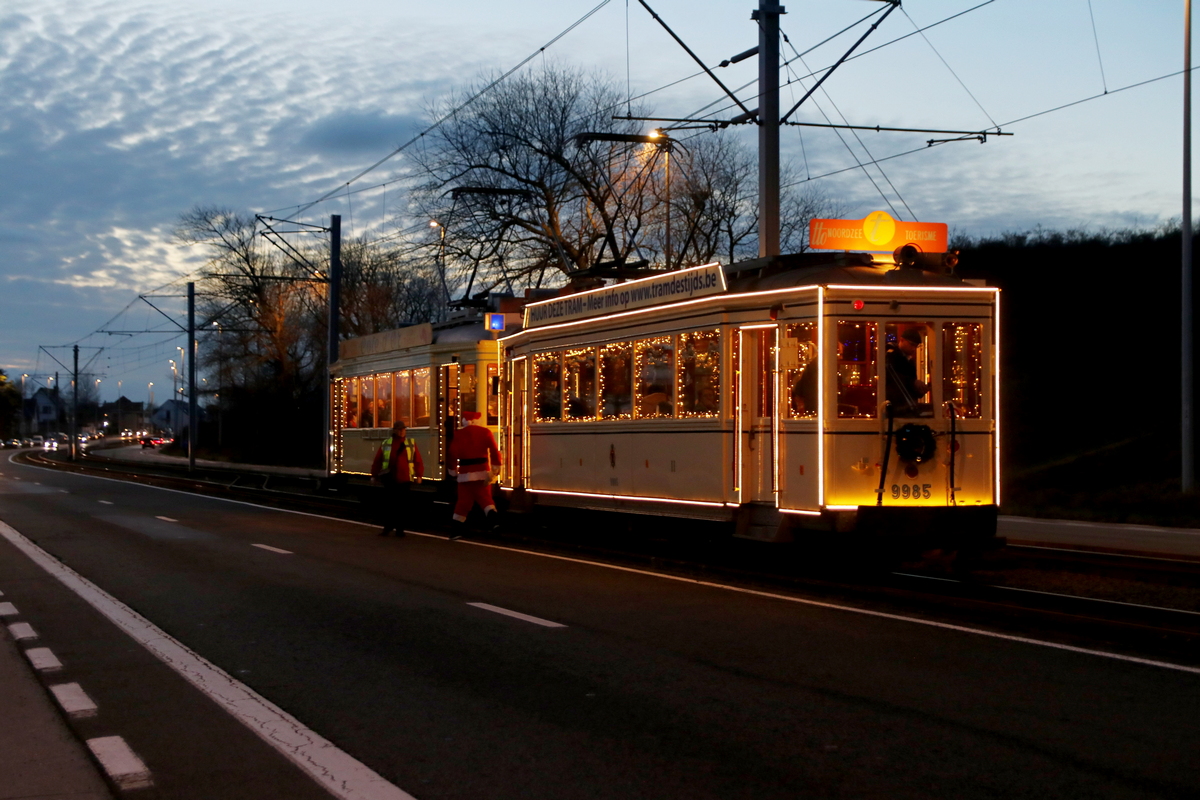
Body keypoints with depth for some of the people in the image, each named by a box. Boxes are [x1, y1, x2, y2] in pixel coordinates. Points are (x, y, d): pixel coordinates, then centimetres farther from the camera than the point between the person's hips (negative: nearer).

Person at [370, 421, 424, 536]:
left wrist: (419, 475, -3)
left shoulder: (411, 444, 6)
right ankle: (387, 527, 16)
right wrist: (374, 475, 7)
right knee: (388, 505, 3)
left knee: (401, 505, 2)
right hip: (389, 480, 0)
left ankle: (400, 529, 10)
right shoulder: (386, 444, 6)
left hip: (405, 480, 0)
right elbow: (377, 461, 8)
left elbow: (418, 461, 4)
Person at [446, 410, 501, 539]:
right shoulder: (485, 432, 2)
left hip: (465, 473, 0)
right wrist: (496, 466, -5)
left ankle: (455, 531, 7)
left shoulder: (459, 435, 3)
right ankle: (494, 520, -14)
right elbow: (494, 450, -7)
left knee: (463, 502, 7)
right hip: (482, 471, 0)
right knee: (485, 498, 10)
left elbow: (453, 454, 1)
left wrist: (453, 470, 12)